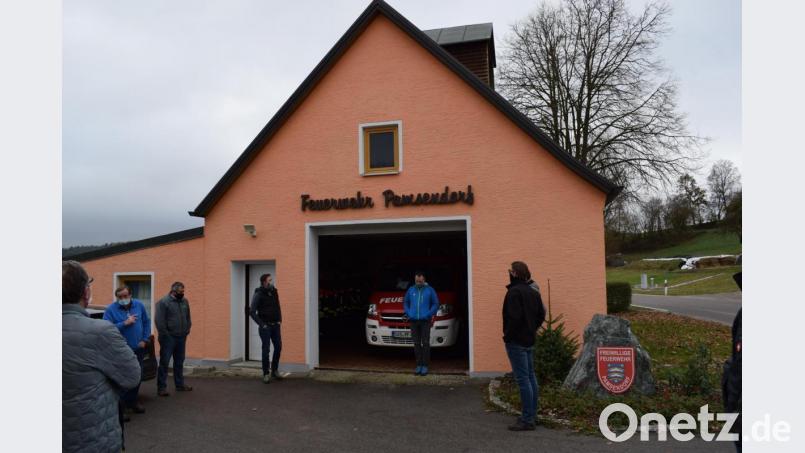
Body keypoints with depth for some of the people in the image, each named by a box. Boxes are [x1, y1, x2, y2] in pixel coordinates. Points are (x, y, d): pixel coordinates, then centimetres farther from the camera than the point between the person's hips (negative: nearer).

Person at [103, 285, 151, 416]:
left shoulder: (139, 305, 2)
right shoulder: (111, 309, -10)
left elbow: (146, 322, 10)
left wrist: (145, 339, 2)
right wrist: (124, 323, -24)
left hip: (138, 349, 4)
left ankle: (133, 401, 32)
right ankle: (121, 405, 12)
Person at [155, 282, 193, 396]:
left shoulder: (185, 302, 9)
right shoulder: (163, 302, -11)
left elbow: (188, 318, 16)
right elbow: (159, 321, -15)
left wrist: (187, 331, 7)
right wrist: (165, 335, -14)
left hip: (181, 338, 6)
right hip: (168, 338, -6)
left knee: (179, 362, 15)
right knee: (164, 362, -1)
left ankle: (180, 384, 25)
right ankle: (161, 387, 5)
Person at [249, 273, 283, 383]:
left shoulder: (274, 292, 6)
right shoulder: (258, 294, -10)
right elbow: (252, 312, -12)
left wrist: (279, 320, 9)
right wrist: (261, 324, -13)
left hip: (275, 325, 5)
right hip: (265, 326, -5)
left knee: (278, 347, 5)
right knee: (266, 349, -2)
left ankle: (274, 371, 20)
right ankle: (266, 374, 9)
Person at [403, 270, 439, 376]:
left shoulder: (430, 290, 4)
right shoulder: (411, 290, 11)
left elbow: (436, 303, 5)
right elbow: (405, 302, 18)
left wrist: (429, 314, -7)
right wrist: (408, 313, 4)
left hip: (425, 321, -2)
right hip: (413, 321, 3)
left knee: (425, 343, -5)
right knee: (416, 344, 5)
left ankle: (425, 366, 1)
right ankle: (419, 365, 12)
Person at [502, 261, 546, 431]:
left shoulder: (514, 291, -16)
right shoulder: (533, 292, 11)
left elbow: (514, 317, -22)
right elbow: (541, 315, 12)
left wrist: (508, 335, -12)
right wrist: (531, 329, 14)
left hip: (516, 341, -9)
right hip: (530, 340, 9)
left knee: (522, 379, -6)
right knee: (530, 377, 14)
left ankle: (527, 420, -3)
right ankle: (532, 415, 22)